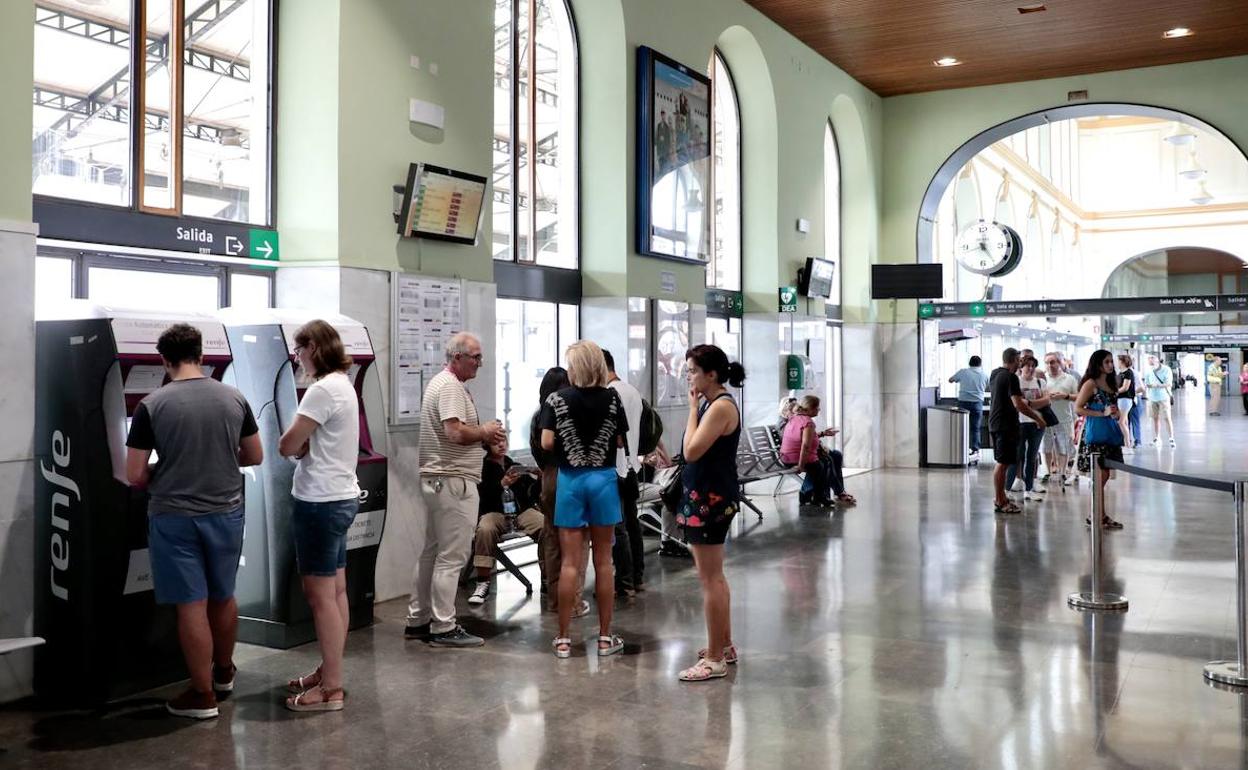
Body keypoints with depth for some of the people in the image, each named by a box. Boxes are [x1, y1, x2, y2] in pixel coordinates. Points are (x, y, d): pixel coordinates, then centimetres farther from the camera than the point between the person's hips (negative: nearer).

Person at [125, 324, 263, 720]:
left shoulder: (151, 405, -11)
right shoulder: (234, 398, -2)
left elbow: (135, 475, -7)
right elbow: (255, 457, 8)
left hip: (174, 518, -3)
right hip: (226, 513, 3)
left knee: (192, 605, 5)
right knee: (223, 596, 20)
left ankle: (203, 694, 14)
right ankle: (224, 671, 39)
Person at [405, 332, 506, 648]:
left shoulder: (440, 383, 19)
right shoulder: (451, 387, -14)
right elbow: (456, 432, -25)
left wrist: (486, 440, 11)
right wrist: (486, 431, -7)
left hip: (433, 479, 11)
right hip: (453, 481, -11)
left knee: (428, 553, 14)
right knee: (451, 556, -5)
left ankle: (418, 620, 22)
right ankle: (443, 627, 0)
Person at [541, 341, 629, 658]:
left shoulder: (557, 398, -6)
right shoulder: (612, 398, -2)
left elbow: (546, 443, -10)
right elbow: (620, 442, 1)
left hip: (570, 480, -1)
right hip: (603, 478, 1)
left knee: (569, 562, 4)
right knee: (603, 560, 8)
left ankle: (563, 639, 8)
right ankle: (605, 637, 14)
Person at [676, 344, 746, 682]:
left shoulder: (721, 406, -17)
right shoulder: (711, 404, 11)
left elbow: (692, 451, -21)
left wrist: (693, 408, -15)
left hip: (712, 498, -11)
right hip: (706, 495, 11)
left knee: (709, 579, -5)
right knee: (714, 577, 18)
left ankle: (715, 659, 2)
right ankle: (724, 645, 30)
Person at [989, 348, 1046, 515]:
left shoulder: (994, 374, 11)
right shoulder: (1010, 377, -16)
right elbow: (1018, 404, -22)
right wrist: (1037, 417, -13)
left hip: (994, 423, 9)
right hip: (1006, 425, -9)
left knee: (1002, 462, 17)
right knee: (1003, 463, -5)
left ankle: (1000, 497, 24)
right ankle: (999, 502, -1)